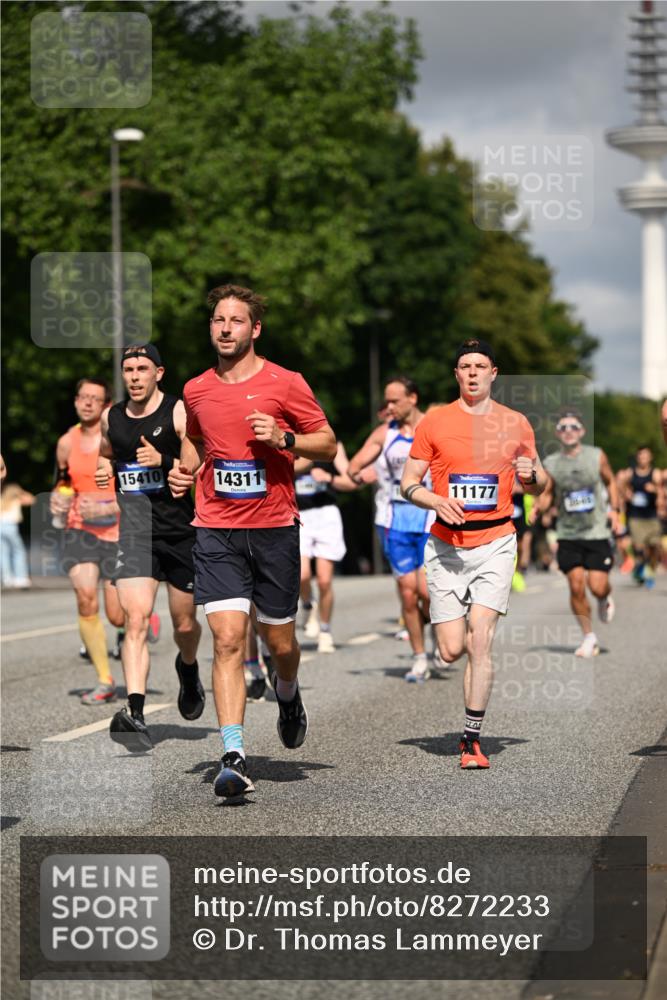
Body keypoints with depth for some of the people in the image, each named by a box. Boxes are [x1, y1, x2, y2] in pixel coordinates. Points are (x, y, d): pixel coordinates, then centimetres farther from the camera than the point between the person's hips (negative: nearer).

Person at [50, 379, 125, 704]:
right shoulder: (67, 442, 5)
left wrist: (105, 509, -21)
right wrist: (58, 499, 1)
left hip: (117, 532, -3)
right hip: (78, 530, 3)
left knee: (118, 617, -2)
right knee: (85, 598, -20)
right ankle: (104, 681, -10)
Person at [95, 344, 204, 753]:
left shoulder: (180, 412, -7)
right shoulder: (112, 417, 8)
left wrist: (163, 461, -26)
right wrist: (104, 471, 7)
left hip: (181, 530, -2)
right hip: (135, 531, 2)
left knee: (184, 624, 12)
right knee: (136, 619, -15)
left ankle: (188, 670, 46)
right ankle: (135, 713, -23)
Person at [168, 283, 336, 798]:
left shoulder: (285, 383, -3)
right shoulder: (196, 390, 7)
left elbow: (328, 443, 1)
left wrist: (285, 438, -16)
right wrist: (185, 469, 5)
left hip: (274, 528, -1)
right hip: (216, 530, 1)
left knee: (279, 641, 9)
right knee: (227, 639, -12)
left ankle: (288, 695, 45)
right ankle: (234, 756, -16)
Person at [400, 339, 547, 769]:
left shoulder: (516, 423, 6)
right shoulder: (434, 422, 3)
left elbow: (538, 485, 15)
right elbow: (409, 483, 5)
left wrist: (532, 474, -9)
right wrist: (437, 501, -15)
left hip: (495, 544, -1)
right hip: (446, 547, 1)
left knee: (479, 641, -13)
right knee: (451, 650, -3)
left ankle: (473, 738, -4)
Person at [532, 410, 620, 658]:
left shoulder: (597, 456, -2)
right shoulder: (551, 463, 0)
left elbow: (610, 482, 12)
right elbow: (548, 495, 9)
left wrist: (614, 510, 1)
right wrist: (538, 507, -11)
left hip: (597, 532, -1)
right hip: (568, 535, 1)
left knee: (597, 587, -8)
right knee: (576, 587, -5)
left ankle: (605, 600, 31)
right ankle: (589, 637, 11)